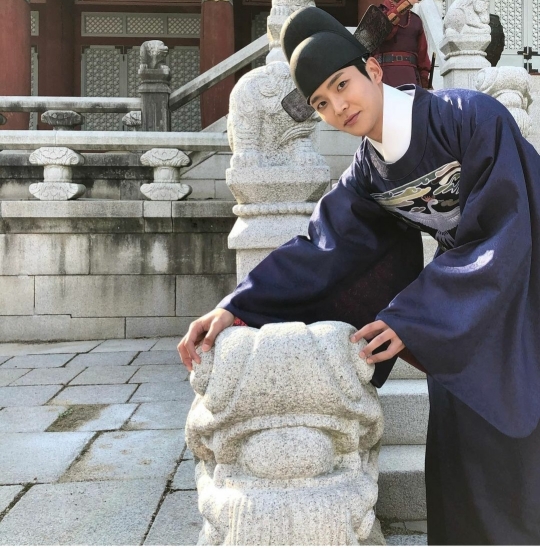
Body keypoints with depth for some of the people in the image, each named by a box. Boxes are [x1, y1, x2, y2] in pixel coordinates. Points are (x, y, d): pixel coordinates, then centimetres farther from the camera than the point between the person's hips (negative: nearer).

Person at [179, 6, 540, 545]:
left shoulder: (472, 116, -22)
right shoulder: (368, 172, -5)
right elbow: (321, 250, -9)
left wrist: (412, 318, -27)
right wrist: (235, 307, -20)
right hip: (466, 292, 5)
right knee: (467, 432, 2)